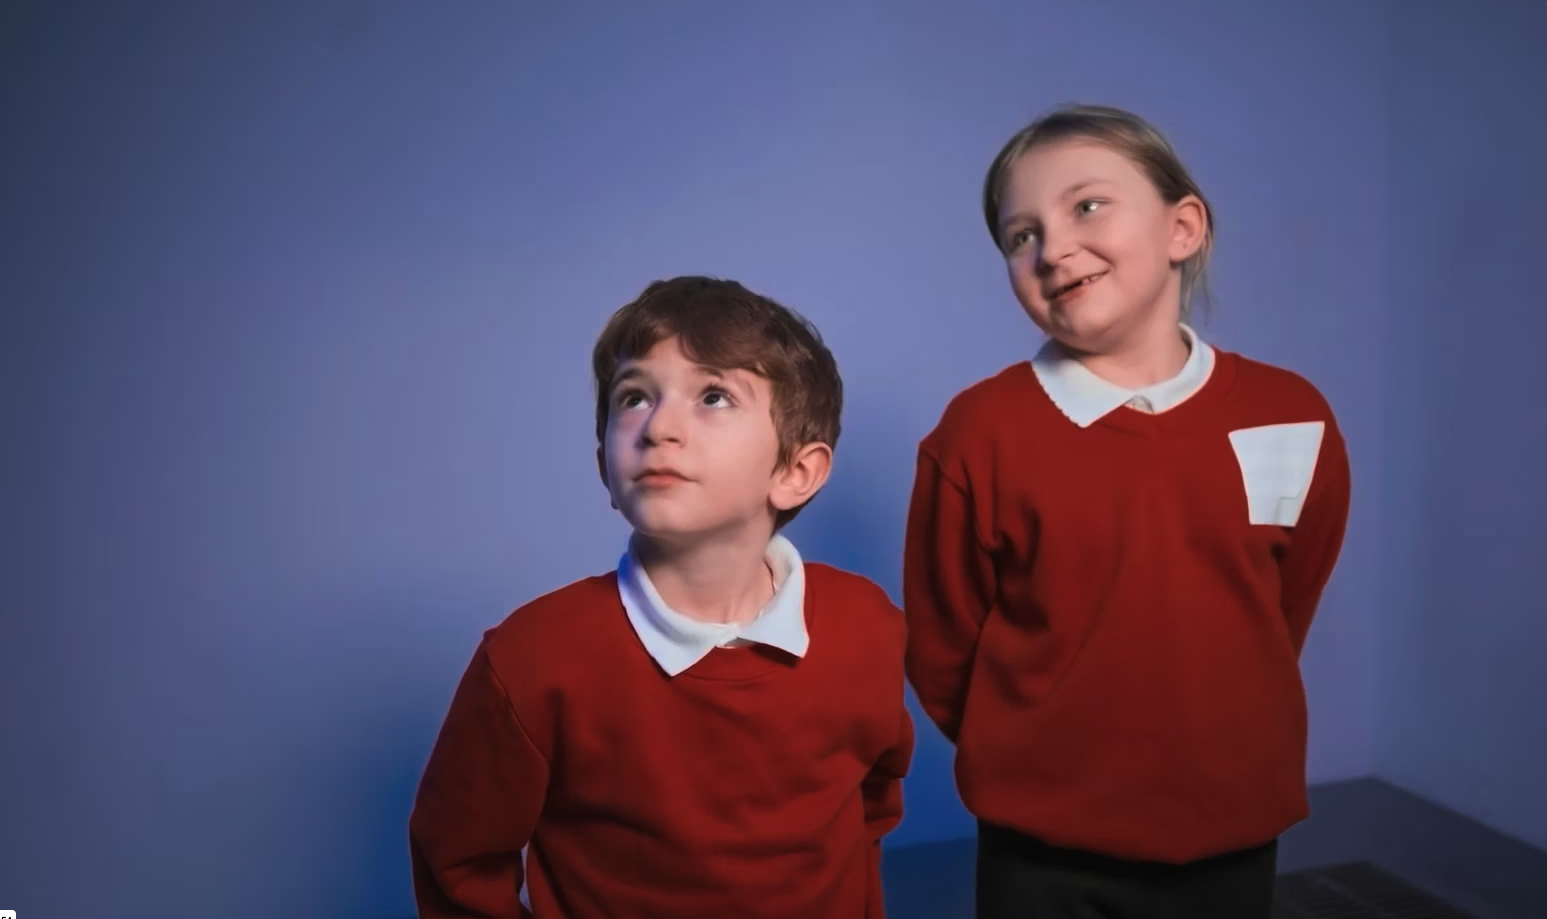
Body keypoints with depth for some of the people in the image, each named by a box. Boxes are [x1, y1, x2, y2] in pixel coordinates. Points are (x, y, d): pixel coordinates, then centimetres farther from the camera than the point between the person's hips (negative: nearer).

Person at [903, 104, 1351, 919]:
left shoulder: (1294, 421, -5)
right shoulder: (981, 431, -14)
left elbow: (1284, 613, 9)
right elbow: (941, 651, -5)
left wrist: (1200, 750, 11)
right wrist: (1034, 763, 4)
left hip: (1236, 835, 3)